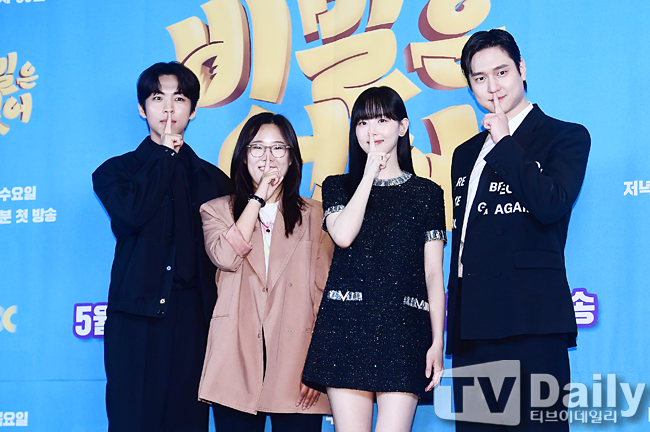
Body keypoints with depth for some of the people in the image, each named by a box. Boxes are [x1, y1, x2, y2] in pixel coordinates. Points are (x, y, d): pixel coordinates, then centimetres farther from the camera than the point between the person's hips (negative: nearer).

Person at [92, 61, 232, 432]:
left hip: (193, 317, 1)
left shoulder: (212, 178, 17)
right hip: (136, 317, -1)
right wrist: (164, 155, 1)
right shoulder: (115, 171, 12)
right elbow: (131, 213, -11)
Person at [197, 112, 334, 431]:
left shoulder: (313, 215, 13)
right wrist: (259, 196, -3)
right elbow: (226, 257, -9)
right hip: (237, 363, 0)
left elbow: (324, 292, 6)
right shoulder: (216, 211, 14)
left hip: (295, 364, 0)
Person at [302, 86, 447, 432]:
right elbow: (343, 235, -7)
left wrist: (437, 341, 0)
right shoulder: (338, 187, 15)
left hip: (404, 328, -1)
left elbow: (433, 273, 8)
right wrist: (370, 174, 0)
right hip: (347, 326, 1)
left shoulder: (427, 193, 13)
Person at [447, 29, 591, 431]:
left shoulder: (566, 137, 4)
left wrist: (505, 142, -6)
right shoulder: (467, 153, 23)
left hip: (530, 322, -6)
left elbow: (551, 205, -15)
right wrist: (454, 325, 16)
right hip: (472, 323, 6)